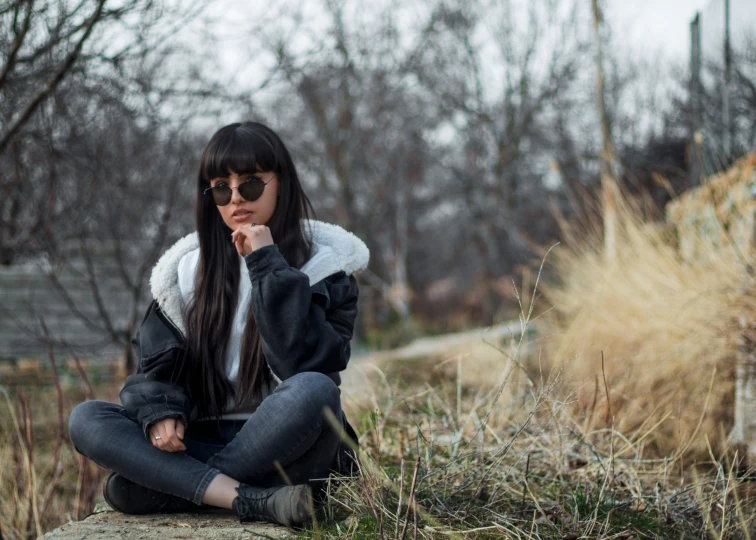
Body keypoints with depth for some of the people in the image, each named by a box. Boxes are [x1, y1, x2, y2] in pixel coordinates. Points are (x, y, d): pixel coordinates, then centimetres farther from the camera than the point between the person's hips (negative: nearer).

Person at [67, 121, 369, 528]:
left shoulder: (324, 265, -1)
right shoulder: (189, 268, 10)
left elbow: (304, 364, -16)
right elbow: (156, 363, 8)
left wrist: (269, 266, -18)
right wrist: (159, 413, -14)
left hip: (288, 446, -3)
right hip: (207, 443, 4)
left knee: (313, 390, -37)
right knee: (85, 420, -17)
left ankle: (177, 484, -20)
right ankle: (254, 501, -30)